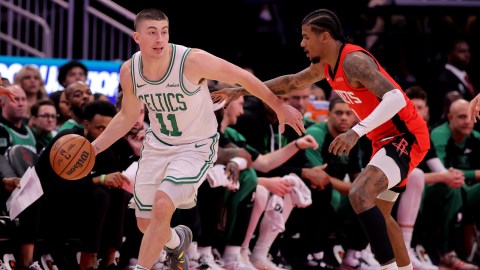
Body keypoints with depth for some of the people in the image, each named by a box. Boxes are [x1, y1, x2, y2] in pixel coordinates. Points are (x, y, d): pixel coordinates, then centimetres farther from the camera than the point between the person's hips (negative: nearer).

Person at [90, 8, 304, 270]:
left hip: (196, 147, -5)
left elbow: (242, 76, -13)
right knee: (146, 223, 11)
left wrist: (280, 107, -6)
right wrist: (93, 148, 0)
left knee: (162, 206, -27)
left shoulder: (193, 61, -27)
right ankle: (177, 241, 46)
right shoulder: (129, 71, -11)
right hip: (157, 145, 5)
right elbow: (127, 116, 8)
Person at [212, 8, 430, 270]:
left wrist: (356, 132, -43)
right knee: (378, 213, 18)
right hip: (386, 139, 11)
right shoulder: (325, 65, 8)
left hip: (406, 137, -11)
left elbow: (396, 98, -34)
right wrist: (240, 91, 24)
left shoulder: (354, 61, -22)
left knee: (360, 194, -26)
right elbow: (292, 82, 26)